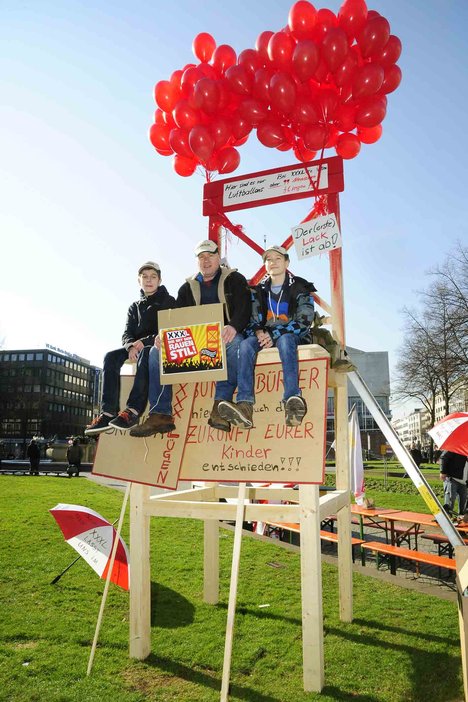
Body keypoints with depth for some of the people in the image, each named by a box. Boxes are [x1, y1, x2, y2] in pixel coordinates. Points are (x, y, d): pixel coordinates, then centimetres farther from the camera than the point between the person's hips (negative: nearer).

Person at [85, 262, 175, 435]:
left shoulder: (168, 302, 8)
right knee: (111, 357, -25)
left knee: (145, 354, -40)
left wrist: (145, 342, -20)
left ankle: (132, 411, -49)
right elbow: (127, 334, 9)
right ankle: (108, 413, -33)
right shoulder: (134, 307, 21)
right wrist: (130, 346, -17)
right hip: (136, 348, 5)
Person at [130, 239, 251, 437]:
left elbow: (243, 308, -6)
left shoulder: (234, 280, 11)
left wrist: (233, 326, -29)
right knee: (157, 352, -18)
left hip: (224, 336, -4)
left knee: (234, 344, -40)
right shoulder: (188, 287, 22)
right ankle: (160, 415, -24)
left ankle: (220, 406, -42)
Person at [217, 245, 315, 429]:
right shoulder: (259, 291, 16)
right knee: (246, 344, -30)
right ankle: (245, 406, -48)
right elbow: (251, 320, 9)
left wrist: (274, 335, -18)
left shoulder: (300, 287, 4)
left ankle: (292, 400, -57)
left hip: (294, 336, -3)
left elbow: (303, 321, -7)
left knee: (285, 339, -40)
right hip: (265, 336, 3)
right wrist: (258, 332, -16)